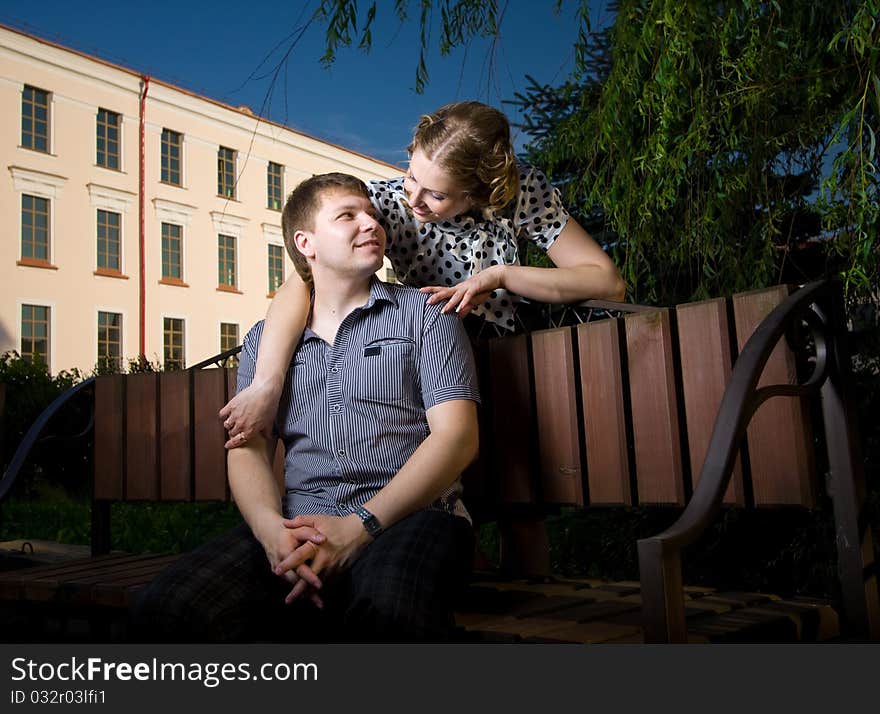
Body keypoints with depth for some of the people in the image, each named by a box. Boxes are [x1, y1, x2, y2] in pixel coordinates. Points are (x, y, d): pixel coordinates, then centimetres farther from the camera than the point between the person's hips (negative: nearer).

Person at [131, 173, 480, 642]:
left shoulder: (423, 315, 11)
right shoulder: (264, 338, 21)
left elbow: (456, 436, -1)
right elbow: (247, 448, 10)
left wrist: (360, 525, -13)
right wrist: (271, 527, -13)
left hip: (408, 515, -3)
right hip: (302, 527, 4)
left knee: (389, 611, -39)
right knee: (166, 611, -23)